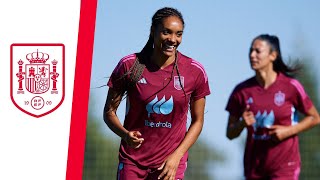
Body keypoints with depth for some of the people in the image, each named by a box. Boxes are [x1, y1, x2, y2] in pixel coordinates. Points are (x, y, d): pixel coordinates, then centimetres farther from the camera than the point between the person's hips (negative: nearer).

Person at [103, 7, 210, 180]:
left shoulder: (195, 71, -4)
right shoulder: (129, 65, -6)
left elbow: (197, 121, 5)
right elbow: (109, 111, 2)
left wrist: (177, 156, -7)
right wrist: (125, 134, -18)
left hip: (172, 162, 0)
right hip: (132, 160, 0)